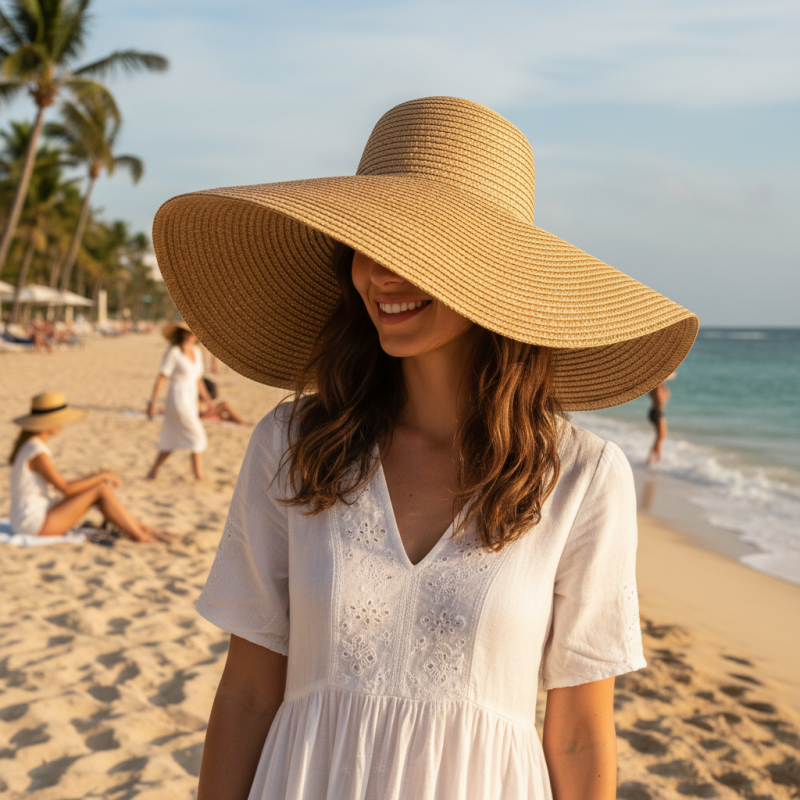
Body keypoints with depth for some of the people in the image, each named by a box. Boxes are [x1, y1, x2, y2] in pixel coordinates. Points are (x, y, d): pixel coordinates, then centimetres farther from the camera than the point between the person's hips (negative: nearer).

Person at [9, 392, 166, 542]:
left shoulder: (28, 444, 9)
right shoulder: (37, 452, -22)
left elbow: (58, 483, 15)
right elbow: (66, 488, -20)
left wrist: (97, 477, 5)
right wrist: (101, 476, -8)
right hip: (35, 522, -9)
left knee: (100, 486, 5)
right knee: (102, 490, -12)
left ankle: (143, 528, 7)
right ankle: (139, 536, -3)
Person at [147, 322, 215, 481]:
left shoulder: (196, 352, 11)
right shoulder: (173, 352, -11)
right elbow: (161, 377, -12)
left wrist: (207, 399, 22)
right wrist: (153, 401, -15)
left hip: (190, 401, 8)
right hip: (178, 399, -8)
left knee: (172, 441, 13)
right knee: (198, 437, -5)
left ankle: (153, 472, 22)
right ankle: (199, 476, 0)